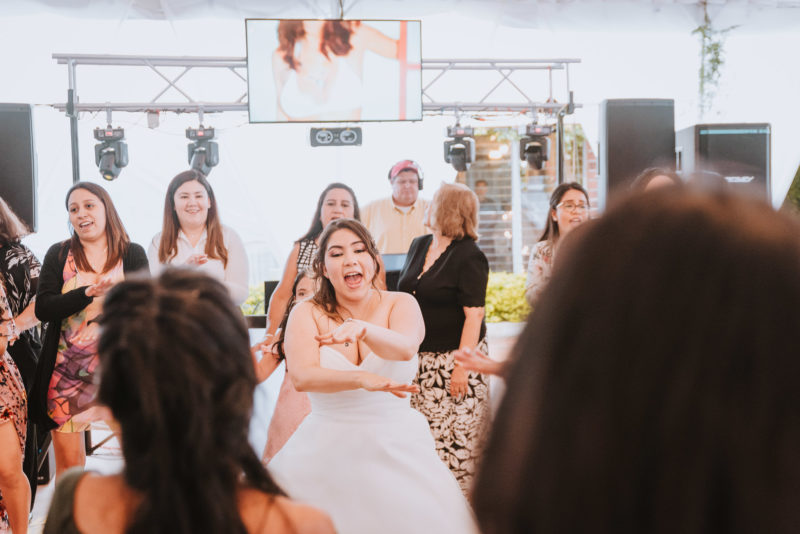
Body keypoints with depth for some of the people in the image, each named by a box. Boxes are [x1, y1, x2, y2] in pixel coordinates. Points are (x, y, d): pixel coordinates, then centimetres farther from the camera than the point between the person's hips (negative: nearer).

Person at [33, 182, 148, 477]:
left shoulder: (132, 254, 5)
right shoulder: (58, 255, 8)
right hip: (66, 369, 1)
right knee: (68, 463, 3)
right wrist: (89, 293, -18)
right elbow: (43, 308, -4)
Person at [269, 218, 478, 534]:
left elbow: (405, 348, -22)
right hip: (327, 450, 0)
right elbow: (301, 376, -19)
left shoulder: (401, 304, 0)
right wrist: (363, 380, -35)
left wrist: (361, 328, -42)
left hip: (397, 448, 0)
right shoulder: (307, 313, -1)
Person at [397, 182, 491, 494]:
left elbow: (474, 315, -16)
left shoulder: (469, 256, -11)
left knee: (457, 440, -5)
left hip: (452, 358, -7)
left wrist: (462, 364, -21)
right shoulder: (418, 246, 13)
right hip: (419, 359, 7)